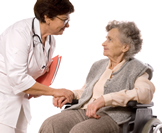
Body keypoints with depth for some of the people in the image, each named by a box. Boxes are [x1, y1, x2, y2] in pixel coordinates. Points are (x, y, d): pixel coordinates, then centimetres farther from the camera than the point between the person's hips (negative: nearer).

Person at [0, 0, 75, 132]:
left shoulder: (50, 41, 3)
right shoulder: (20, 32, -23)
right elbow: (18, 78, -28)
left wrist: (36, 90, -5)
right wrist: (54, 91, -24)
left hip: (19, 96, 8)